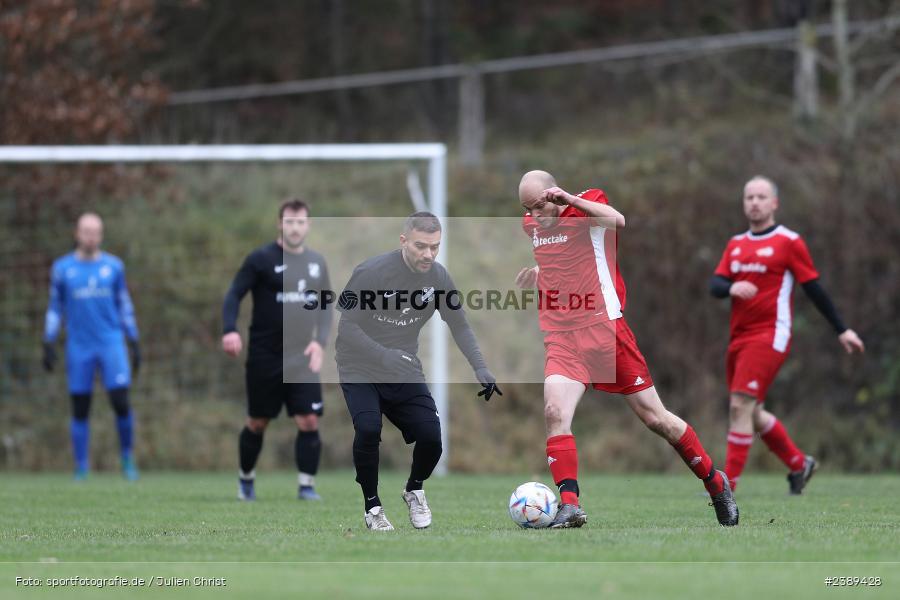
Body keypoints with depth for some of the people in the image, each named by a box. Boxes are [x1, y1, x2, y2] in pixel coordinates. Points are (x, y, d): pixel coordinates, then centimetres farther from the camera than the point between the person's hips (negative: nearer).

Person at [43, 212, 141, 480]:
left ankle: (127, 458, 8)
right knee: (80, 410, 1)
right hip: (79, 347, 0)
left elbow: (124, 305, 13)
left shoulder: (113, 266, 6)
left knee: (120, 402, -11)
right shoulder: (62, 268, 5)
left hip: (112, 343, 0)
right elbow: (55, 308, 10)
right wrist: (48, 344, 3)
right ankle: (81, 468, 9)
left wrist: (134, 344, 10)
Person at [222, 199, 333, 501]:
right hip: (264, 359, -3)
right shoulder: (262, 259, -7)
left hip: (301, 360, 3)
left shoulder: (317, 262, 9)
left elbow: (325, 306, 16)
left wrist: (320, 341, 0)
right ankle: (246, 478, 29)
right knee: (257, 423, 7)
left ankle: (306, 485, -2)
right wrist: (229, 330, -25)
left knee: (309, 421, -10)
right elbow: (234, 295, -8)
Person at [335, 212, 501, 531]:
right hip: (361, 369, -4)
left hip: (405, 372, 4)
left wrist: (481, 368, -8)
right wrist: (386, 356, -34)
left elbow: (459, 325, 5)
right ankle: (372, 505, -3)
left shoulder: (438, 277, -7)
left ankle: (414, 491, 21)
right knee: (368, 430, -28)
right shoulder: (371, 272, -22)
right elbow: (348, 327, -20)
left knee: (430, 437, -12)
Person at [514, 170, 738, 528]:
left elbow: (617, 220, -29)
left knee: (654, 417, 2)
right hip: (560, 339, 4)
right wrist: (532, 275, 11)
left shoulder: (587, 205, -5)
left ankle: (715, 483, 20)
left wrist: (570, 200, -38)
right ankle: (569, 505, -21)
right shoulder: (531, 224, 12)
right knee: (555, 411, -21)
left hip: (604, 329, -4)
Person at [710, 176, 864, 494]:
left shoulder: (789, 242, -1)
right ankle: (800, 463, 31)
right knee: (751, 414, 10)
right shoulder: (736, 244, 16)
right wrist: (732, 288, -17)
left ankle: (728, 487, -15)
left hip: (770, 336, -7)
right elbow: (715, 284, 7)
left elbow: (814, 288, 2)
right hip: (740, 337, 7)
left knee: (741, 405, -16)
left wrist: (842, 330, 5)